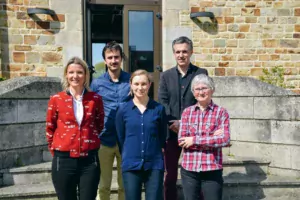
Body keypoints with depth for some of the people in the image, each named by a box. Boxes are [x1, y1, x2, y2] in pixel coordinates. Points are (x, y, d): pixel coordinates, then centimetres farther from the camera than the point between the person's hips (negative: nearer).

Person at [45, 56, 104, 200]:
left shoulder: (95, 99, 1)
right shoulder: (56, 99, -2)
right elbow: (50, 128, 8)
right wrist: (55, 150, 9)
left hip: (89, 160, 1)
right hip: (63, 161, 0)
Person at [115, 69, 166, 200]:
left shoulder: (159, 109, 1)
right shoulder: (123, 110, 0)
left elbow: (162, 137, 8)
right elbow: (120, 139, 7)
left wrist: (157, 153, 7)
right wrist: (129, 156, 9)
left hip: (155, 165, 0)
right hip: (131, 165, 0)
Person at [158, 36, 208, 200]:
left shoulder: (201, 73, 3)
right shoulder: (166, 75, 10)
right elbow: (162, 102, 1)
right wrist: (172, 122, -14)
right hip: (171, 131, 2)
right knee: (170, 174, 10)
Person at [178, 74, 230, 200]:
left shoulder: (221, 112, -1)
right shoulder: (187, 112, 5)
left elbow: (225, 140, -13)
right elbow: (181, 140, -4)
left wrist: (195, 140, -13)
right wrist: (212, 138, -11)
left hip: (212, 170, -2)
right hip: (188, 169, 2)